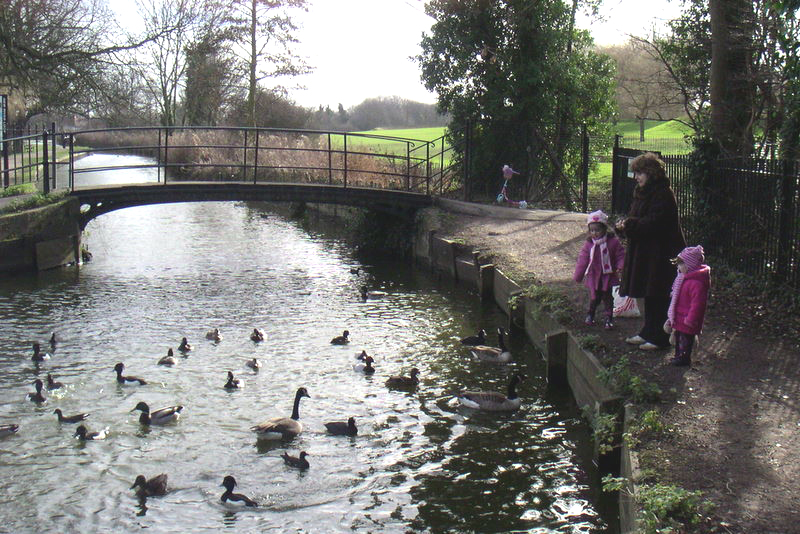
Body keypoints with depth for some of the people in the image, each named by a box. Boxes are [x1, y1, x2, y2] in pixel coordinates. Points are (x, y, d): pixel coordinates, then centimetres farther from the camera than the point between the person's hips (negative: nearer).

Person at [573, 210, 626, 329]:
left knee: (607, 297, 6)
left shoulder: (613, 241, -10)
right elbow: (582, 260, 0)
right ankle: (590, 314, 31)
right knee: (594, 297, 8)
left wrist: (620, 266, -21)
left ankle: (609, 319, 17)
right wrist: (578, 276, 1)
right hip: (593, 276, 1)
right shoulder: (589, 244, -5)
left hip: (607, 276, -1)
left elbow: (621, 254, -4)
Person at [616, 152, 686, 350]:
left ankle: (659, 338, 8)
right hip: (643, 252, 9)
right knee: (648, 295, 16)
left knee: (657, 297, -2)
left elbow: (654, 223, -23)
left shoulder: (663, 194, -17)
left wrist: (629, 225, -18)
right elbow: (637, 218, 18)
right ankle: (648, 332, 26)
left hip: (659, 254, -9)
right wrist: (624, 225, -3)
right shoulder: (643, 192, 13)